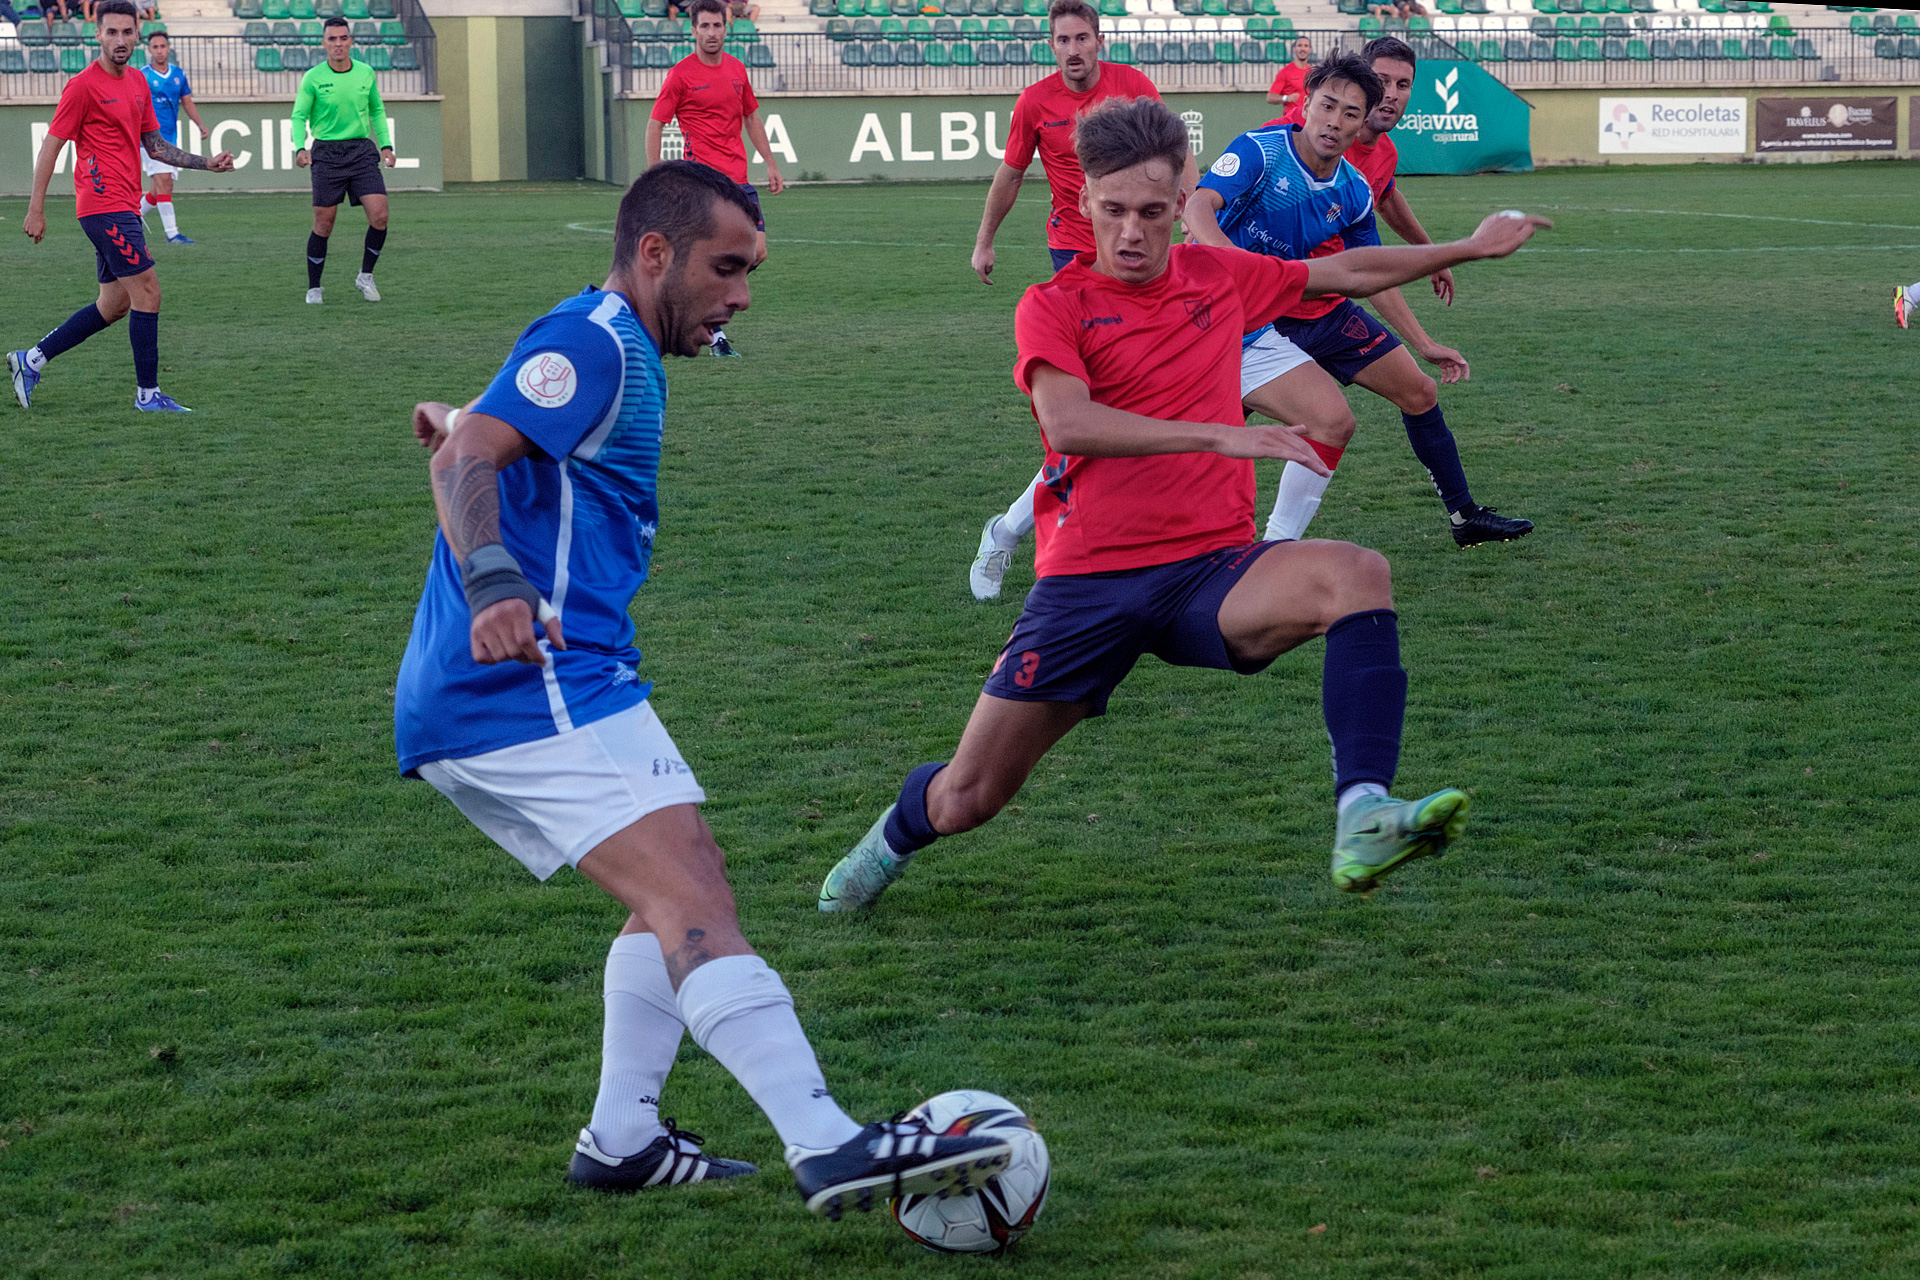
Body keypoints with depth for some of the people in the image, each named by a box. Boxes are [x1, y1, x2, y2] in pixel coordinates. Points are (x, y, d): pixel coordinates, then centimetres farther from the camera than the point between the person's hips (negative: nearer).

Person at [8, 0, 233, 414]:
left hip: (125, 208, 9)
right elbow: (51, 145, -8)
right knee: (147, 292, -9)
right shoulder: (83, 85, -10)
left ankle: (31, 360, 20)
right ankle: (148, 393, -3)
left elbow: (155, 145, 21)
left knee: (115, 303, 12)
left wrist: (208, 163, 11)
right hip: (104, 206, -9)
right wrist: (36, 209, -10)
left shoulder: (138, 84, 14)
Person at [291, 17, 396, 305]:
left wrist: (386, 145, 8)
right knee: (323, 225, -2)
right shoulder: (313, 78, -3)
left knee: (379, 216, -12)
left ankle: (366, 276, 8)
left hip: (362, 151, 2)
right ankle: (313, 288, 12)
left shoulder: (366, 73, 5)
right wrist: (300, 148, -18)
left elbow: (377, 110, 18)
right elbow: (299, 116, -1)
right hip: (327, 153, -2)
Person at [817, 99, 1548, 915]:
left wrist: (1473, 248, 32)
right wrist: (1219, 435, -31)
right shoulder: (1054, 306, -2)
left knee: (1358, 574, -30)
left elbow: (1349, 272, 27)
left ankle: (1363, 823, -41)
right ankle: (897, 837, 41)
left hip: (1211, 570, 2)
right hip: (1088, 582, -2)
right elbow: (1069, 423, -22)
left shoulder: (1217, 277, 10)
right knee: (968, 798, 2)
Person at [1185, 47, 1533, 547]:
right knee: (1333, 418, -26)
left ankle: (1465, 517, 34)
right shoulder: (1263, 149, -19)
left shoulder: (1354, 191, 1)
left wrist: (1425, 345, 15)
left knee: (1419, 392, 14)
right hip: (1246, 318, -8)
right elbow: (1199, 209, -33)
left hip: (1325, 310, 8)